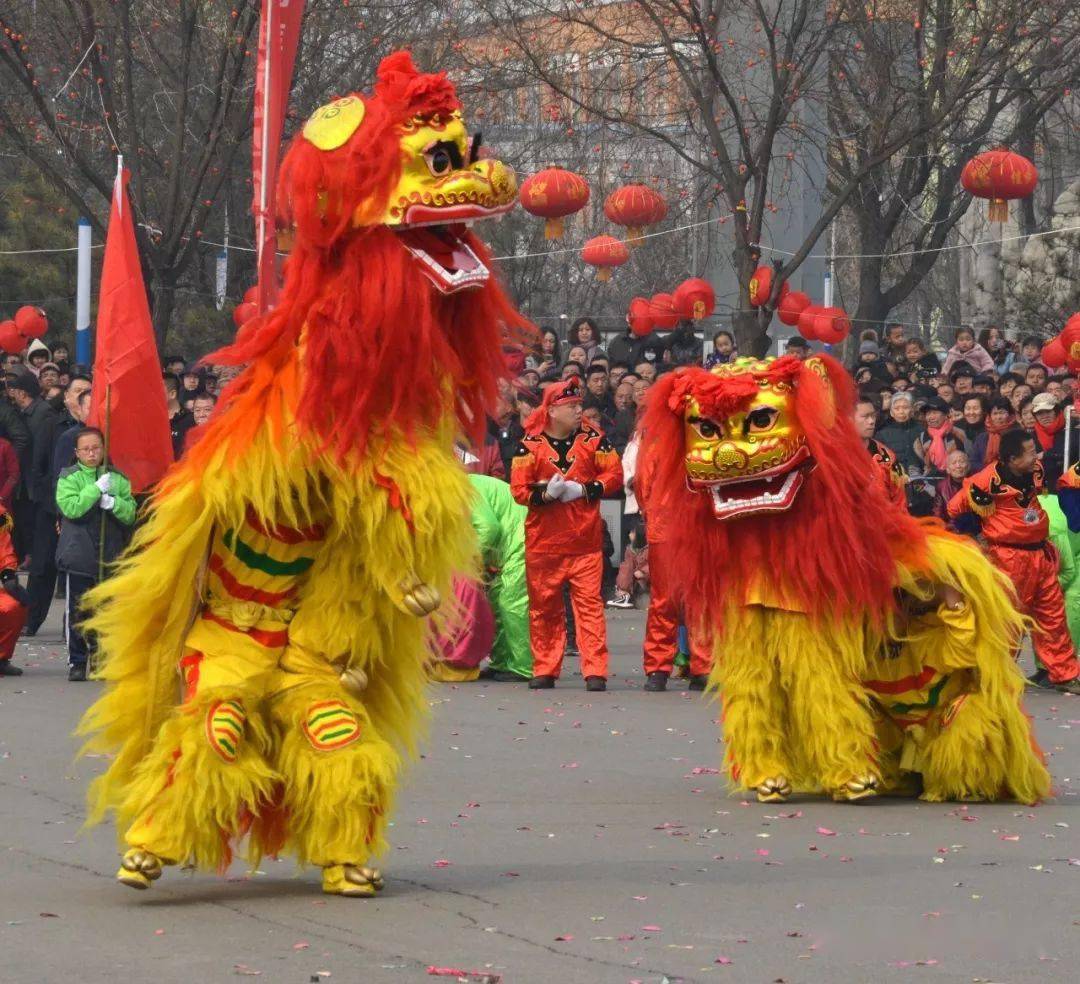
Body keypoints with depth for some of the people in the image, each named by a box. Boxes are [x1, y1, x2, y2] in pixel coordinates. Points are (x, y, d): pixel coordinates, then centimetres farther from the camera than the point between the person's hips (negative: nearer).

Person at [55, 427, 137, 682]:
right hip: (78, 554, -2)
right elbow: (71, 508, -15)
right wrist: (97, 488, -16)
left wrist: (113, 503, -17)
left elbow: (131, 513, 2)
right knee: (77, 612, -1)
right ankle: (76, 662, 6)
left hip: (110, 554, 2)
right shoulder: (68, 478, 0)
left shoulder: (118, 479, 8)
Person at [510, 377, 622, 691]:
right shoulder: (530, 444, 0)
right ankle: (544, 670, 16)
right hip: (543, 539, 0)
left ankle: (595, 671, -8)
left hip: (585, 538, 0)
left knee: (589, 603, -7)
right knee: (544, 606, 6)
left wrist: (583, 490, -11)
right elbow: (518, 489, -2)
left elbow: (615, 475, 2)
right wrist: (546, 494, -20)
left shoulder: (592, 439, 3)